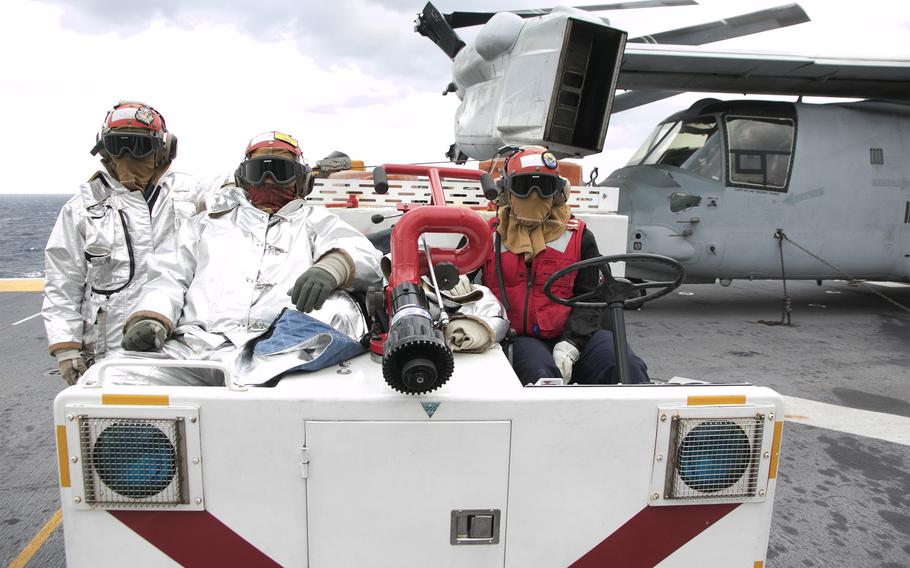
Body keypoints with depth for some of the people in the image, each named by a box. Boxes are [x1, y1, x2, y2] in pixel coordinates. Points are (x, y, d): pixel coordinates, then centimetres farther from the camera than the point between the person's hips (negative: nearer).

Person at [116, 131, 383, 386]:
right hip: (193, 344, 3)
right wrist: (150, 318, 2)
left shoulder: (314, 221, 26)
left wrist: (330, 268, -18)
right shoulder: (211, 220, 34)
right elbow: (171, 275, 25)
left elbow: (366, 257, 8)